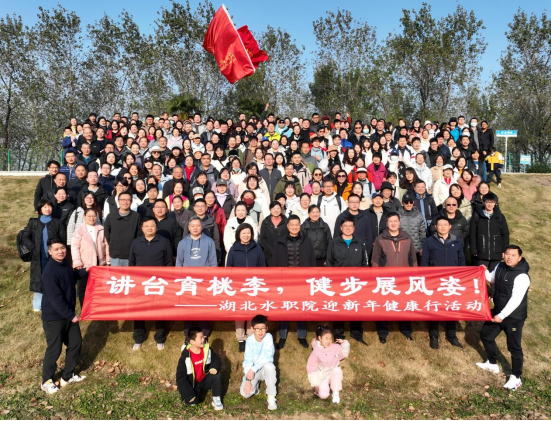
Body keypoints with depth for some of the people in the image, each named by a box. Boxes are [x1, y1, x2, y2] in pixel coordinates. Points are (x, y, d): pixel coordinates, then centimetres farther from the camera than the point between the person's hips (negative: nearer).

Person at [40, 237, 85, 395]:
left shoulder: (66, 264, 1)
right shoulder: (49, 273, -25)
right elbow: (55, 299, -26)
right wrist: (71, 315, -21)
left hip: (69, 313, 8)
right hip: (53, 317, -8)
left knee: (76, 343, 14)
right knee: (54, 349, 4)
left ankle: (68, 376, 31)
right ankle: (47, 381, 27)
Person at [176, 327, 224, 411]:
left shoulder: (207, 349, -11)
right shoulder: (185, 357, -23)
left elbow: (216, 360, 1)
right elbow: (180, 377, -17)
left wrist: (214, 368, -24)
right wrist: (188, 394, -20)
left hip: (205, 380, 2)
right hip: (192, 384, -2)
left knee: (216, 376, -25)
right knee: (191, 402, -21)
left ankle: (216, 399, -10)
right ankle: (196, 393, 13)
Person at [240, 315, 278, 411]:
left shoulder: (268, 337, -17)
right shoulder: (250, 340, -12)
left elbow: (267, 357, -25)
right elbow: (247, 360, -14)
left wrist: (253, 369, -28)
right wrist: (248, 379, -24)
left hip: (265, 369, -1)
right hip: (252, 370, 1)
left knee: (269, 366, -37)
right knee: (245, 393, -22)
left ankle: (271, 397, -20)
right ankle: (256, 385, 15)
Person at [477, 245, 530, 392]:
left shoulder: (521, 276, -25)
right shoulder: (500, 267, -2)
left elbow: (516, 300, -28)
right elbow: (492, 279, 20)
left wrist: (502, 315, -27)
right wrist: (484, 272, -1)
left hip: (514, 317, -8)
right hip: (497, 312, 8)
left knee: (514, 347, 3)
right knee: (485, 335, 18)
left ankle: (516, 378, 21)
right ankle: (492, 364, 38)